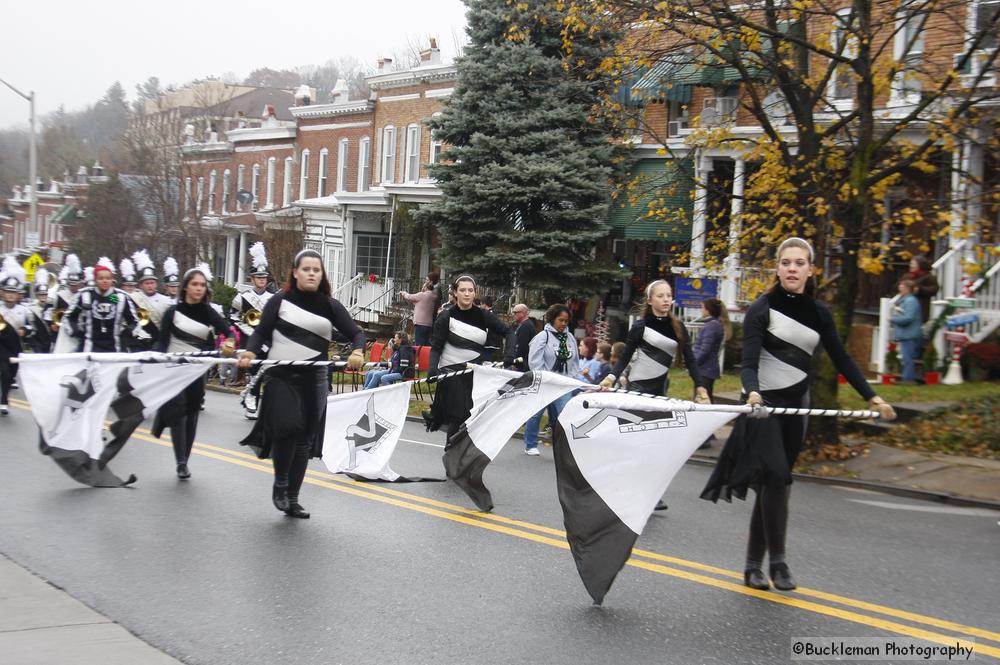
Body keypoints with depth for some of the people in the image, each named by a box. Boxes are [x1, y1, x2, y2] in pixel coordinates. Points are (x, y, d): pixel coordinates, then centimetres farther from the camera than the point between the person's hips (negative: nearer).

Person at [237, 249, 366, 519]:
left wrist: (357, 352, -19)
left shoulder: (330, 306, 7)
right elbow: (261, 333, 1)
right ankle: (280, 484, 2)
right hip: (280, 376, -3)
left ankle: (292, 498, 17)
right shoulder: (280, 301, 2)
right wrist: (250, 352, -19)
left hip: (313, 379, 3)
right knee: (287, 427, -21)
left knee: (305, 438, 6)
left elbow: (356, 333, 3)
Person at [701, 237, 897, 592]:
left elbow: (841, 359, 11)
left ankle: (753, 565, 13)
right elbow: (749, 363, -15)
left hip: (795, 406, 5)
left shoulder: (818, 313, 8)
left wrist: (872, 397, 4)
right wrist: (752, 393, -35)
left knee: (774, 483, 6)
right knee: (775, 476, -19)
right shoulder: (761, 310, -8)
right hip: (763, 404, -5)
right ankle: (777, 561, -10)